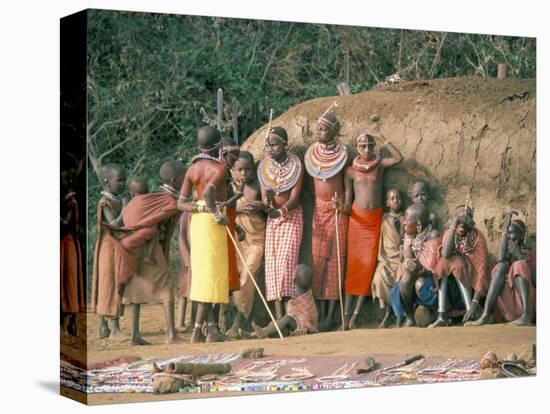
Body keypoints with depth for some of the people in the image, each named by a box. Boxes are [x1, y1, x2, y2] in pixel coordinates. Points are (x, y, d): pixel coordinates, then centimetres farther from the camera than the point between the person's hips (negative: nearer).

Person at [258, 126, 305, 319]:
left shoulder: (296, 166, -8)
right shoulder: (264, 168, 2)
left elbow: (295, 197, -15)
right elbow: (263, 199, 0)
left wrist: (281, 210, -33)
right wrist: (267, 201, -24)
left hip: (292, 217, -4)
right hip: (272, 219, 4)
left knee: (286, 260, -17)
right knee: (272, 262, -4)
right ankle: (279, 316, -5)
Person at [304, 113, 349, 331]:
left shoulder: (342, 154, -5)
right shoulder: (311, 153, 5)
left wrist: (344, 203, -15)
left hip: (337, 209, -4)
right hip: (319, 209, 4)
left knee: (336, 256, -6)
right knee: (318, 258, 0)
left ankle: (331, 315, -7)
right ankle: (321, 312, 1)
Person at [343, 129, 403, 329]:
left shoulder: (380, 164, 5)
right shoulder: (351, 171, 4)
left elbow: (398, 157, -14)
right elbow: (348, 200, 7)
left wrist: (382, 138, -14)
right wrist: (343, 208, -12)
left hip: (375, 218, 1)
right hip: (357, 217, -1)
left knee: (369, 264, -4)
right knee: (354, 263, -4)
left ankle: (356, 314, -2)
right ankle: (346, 313, -4)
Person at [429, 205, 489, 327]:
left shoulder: (477, 236, -13)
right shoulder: (449, 233, -4)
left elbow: (482, 267, -21)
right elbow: (445, 254, -26)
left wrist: (475, 302, -31)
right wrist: (452, 227, -32)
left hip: (472, 283, -3)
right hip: (452, 283, 3)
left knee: (457, 263, -26)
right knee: (445, 262, -23)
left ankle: (471, 312, -30)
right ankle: (441, 316, -32)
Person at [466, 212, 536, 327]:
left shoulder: (531, 255, 11)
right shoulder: (507, 252, 16)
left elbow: (536, 280, -4)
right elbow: (500, 259, -9)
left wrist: (520, 256, -8)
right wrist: (504, 232, -9)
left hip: (528, 298, -2)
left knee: (519, 265, -23)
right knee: (502, 266, -21)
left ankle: (526, 315, -40)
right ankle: (486, 315, -38)